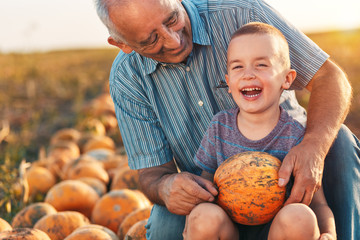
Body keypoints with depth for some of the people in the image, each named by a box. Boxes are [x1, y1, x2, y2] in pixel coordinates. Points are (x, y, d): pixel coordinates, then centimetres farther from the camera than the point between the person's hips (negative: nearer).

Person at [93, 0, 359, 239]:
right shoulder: (126, 78, -13)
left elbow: (330, 77, -22)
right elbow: (152, 173, -10)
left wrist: (314, 146, -43)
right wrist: (165, 187, -38)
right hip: (211, 189, 1)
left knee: (338, 140, -30)